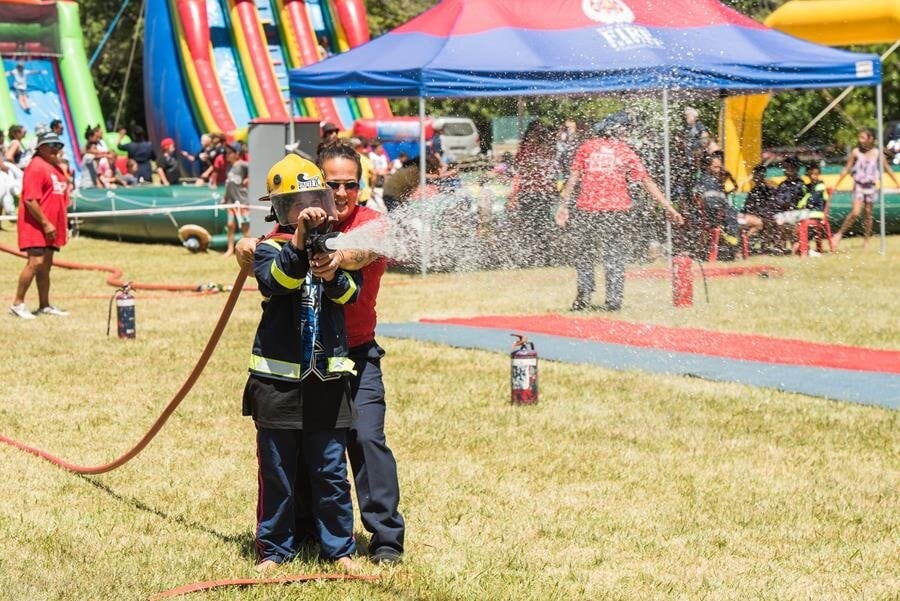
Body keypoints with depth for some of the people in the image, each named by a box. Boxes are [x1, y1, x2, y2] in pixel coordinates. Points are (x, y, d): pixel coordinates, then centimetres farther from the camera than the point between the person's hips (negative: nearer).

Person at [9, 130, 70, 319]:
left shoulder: (57, 168, 17)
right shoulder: (36, 167, -12)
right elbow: (30, 199, -19)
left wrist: (62, 225, 16)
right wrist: (45, 223, -20)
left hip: (51, 228, 9)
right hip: (35, 226, -9)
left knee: (46, 265, 11)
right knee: (36, 262, -15)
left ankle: (44, 306, 15)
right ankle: (18, 304, -10)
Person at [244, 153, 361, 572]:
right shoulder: (271, 248, -2)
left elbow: (351, 292, -7)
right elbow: (275, 279, -23)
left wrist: (332, 275, -28)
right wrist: (300, 239, -36)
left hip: (328, 376, 2)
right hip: (278, 378, -2)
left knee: (330, 470, 6)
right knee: (278, 470, 6)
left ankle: (339, 547, 16)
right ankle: (274, 548, 16)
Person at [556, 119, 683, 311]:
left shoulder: (587, 146, 10)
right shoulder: (626, 152, 8)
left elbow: (573, 177, 3)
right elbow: (647, 182, 5)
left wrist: (565, 204, 6)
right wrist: (668, 207, 7)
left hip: (586, 208, 1)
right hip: (616, 209, -1)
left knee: (585, 252, 12)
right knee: (613, 255, 6)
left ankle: (583, 297, 6)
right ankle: (613, 300, 4)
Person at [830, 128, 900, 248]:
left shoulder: (877, 153, -2)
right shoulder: (856, 152, -5)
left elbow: (887, 168, 9)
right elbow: (846, 169, 0)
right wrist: (835, 186, 0)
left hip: (871, 186, 2)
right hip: (859, 185, -2)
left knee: (868, 213, 6)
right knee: (855, 212, -15)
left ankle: (866, 240, 16)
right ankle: (840, 234, -4)